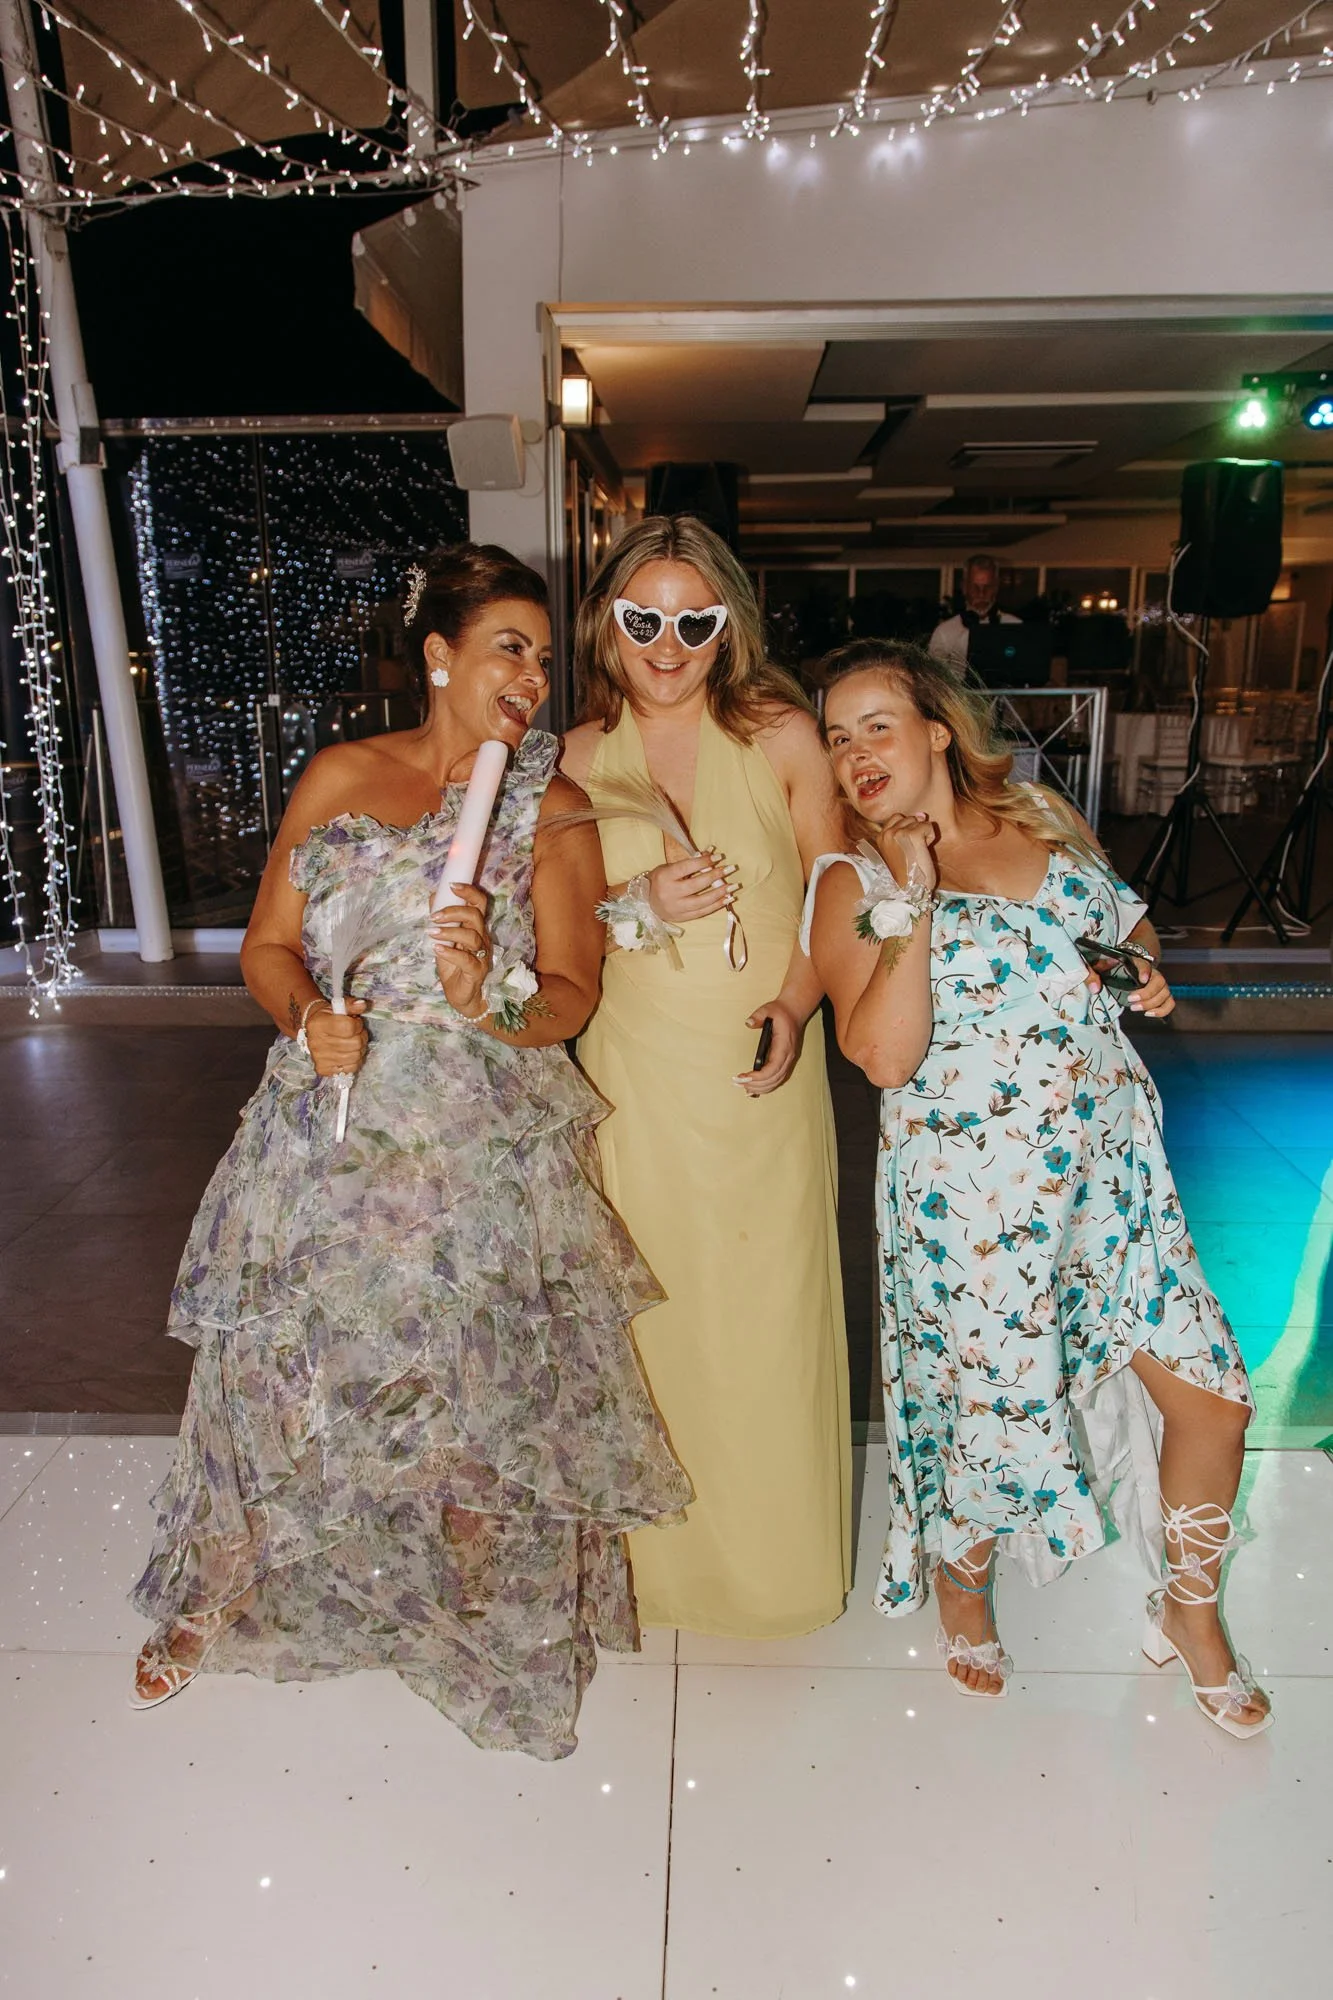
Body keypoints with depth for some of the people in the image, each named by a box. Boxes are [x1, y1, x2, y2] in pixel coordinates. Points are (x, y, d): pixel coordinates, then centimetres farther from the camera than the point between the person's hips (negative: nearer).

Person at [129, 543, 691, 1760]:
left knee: (481, 1383, 1)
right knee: (288, 1367, 10)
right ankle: (217, 1597, 38)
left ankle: (489, 1612, 31)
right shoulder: (341, 777, 8)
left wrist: (491, 1001, -25)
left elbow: (574, 993, -5)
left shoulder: (550, 808, 2)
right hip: (330, 1126, 2)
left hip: (485, 1146, -1)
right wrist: (307, 1016, -12)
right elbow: (268, 945, 8)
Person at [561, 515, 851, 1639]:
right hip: (635, 1070, 1)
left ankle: (777, 1554, 31)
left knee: (768, 1304, 6)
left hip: (760, 1070, -1)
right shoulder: (580, 757, 4)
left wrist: (796, 1001, -13)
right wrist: (637, 907, -11)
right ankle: (665, 1551, 31)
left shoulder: (782, 736, -1)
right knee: (649, 1304, 7)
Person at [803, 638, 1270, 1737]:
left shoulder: (1042, 816, 6)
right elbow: (886, 1055, -20)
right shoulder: (853, 883, -7)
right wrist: (912, 902, -24)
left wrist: (1146, 965, 1)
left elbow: (1126, 916, 23)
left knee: (1214, 1397, 8)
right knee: (996, 1413, 8)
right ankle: (959, 1572, 43)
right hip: (970, 1193, -4)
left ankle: (1191, 1612, 35)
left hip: (1111, 1163, 5)